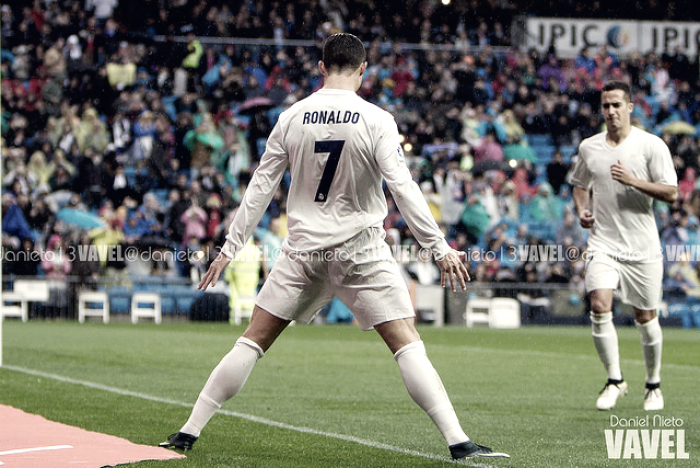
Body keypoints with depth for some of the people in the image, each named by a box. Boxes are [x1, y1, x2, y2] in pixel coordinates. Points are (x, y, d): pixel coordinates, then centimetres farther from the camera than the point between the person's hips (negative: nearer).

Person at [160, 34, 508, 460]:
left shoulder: (292, 118, 1)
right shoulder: (376, 121, -8)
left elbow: (261, 188, 5)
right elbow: (404, 189, -13)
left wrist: (230, 248, 11)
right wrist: (440, 249, -10)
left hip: (304, 249, 3)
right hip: (360, 249, -3)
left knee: (253, 341, 10)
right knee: (408, 345, -3)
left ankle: (190, 432, 10)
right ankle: (459, 442, -11)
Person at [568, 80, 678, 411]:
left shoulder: (652, 145, -5)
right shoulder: (588, 147, 6)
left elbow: (671, 193, -9)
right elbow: (580, 184, 23)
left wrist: (634, 181, -21)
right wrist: (582, 210, 3)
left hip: (642, 246, -2)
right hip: (603, 243, 2)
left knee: (645, 317, 4)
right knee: (599, 306, -18)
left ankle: (653, 385, 24)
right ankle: (615, 380, -5)